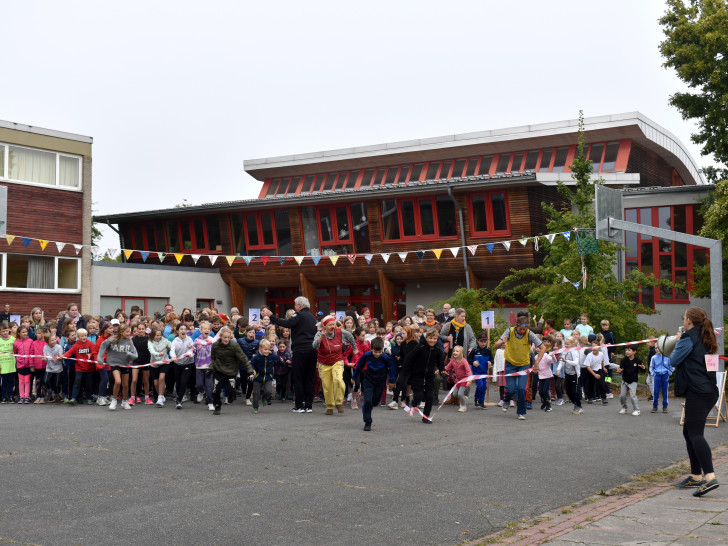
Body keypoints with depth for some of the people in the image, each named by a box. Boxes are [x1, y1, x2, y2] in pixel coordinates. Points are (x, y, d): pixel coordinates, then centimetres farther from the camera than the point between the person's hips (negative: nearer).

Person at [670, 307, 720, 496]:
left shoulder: (689, 338, -10)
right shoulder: (705, 338, 18)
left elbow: (674, 360, -8)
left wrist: (677, 344, 8)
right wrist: (681, 343, 17)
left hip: (698, 393, -10)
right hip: (709, 391, 10)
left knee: (695, 434, -13)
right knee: (689, 432, 16)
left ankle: (710, 477, -24)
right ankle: (696, 476, 19)